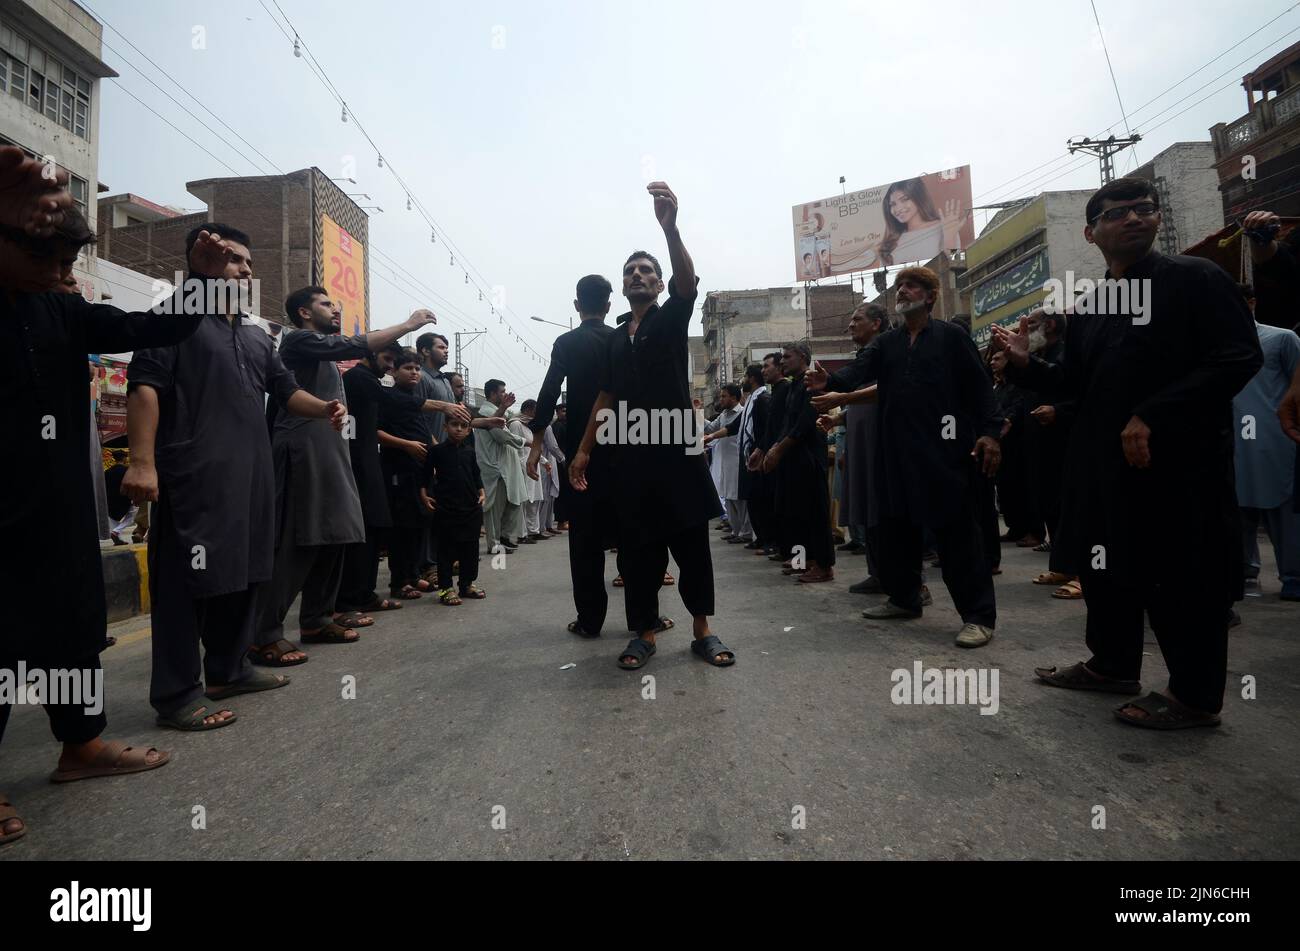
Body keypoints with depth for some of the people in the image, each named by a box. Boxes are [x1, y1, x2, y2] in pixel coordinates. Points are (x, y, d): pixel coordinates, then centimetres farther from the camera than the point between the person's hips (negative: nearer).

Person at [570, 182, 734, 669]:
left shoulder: (672, 318, 6)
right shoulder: (616, 338, 17)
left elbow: (688, 281, -16)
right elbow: (607, 397, 17)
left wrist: (669, 226, -33)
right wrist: (584, 449, 10)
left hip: (677, 450, -3)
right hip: (631, 455, 4)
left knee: (691, 543, 2)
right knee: (636, 548, 4)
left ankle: (702, 631, 14)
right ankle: (644, 632, 15)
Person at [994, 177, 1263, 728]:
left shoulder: (1196, 278, -3)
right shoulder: (1087, 308, 14)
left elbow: (1239, 358, -13)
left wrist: (1152, 417, -21)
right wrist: (1026, 365, -2)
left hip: (1180, 458, -6)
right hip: (1103, 461, 7)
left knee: (1182, 576, 0)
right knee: (1107, 565, 14)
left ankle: (1195, 695, 16)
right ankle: (1112, 664, 31)